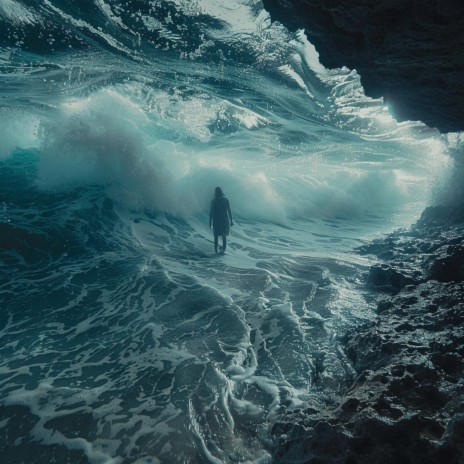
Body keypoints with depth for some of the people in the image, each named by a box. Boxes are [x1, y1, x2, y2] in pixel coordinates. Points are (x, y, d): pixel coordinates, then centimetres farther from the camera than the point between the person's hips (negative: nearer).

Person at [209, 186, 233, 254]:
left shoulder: (214, 201, -11)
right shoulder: (226, 200, -4)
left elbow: (211, 212, -11)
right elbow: (229, 211, -2)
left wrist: (210, 222, -4)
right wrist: (231, 220, 6)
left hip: (216, 220, -1)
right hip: (225, 220, 1)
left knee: (216, 235, 17)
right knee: (224, 236, 8)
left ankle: (216, 249, 26)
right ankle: (223, 250, -4)